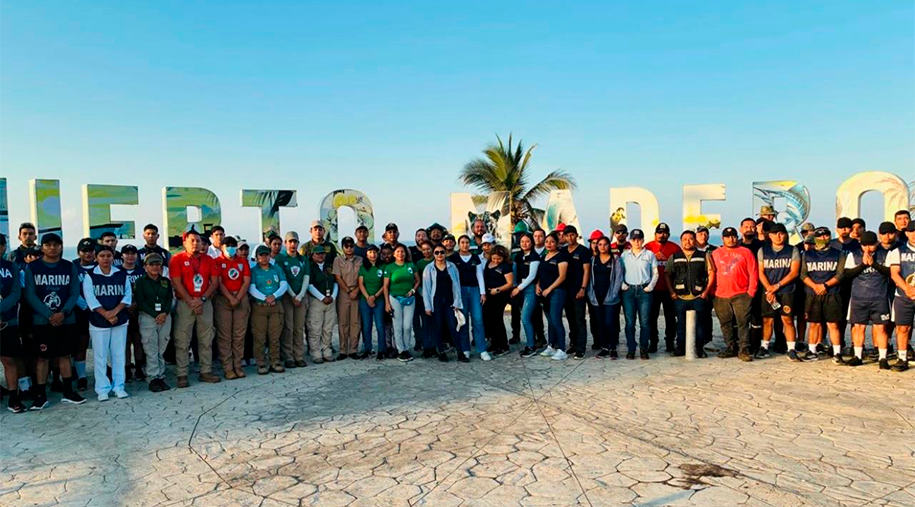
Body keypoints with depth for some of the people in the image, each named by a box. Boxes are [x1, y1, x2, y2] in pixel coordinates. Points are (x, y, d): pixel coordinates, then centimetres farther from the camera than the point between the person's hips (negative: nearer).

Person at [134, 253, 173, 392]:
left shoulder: (166, 281, 14)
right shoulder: (140, 281, 3)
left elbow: (170, 299, 8)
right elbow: (140, 302, -4)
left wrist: (165, 313, -10)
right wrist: (155, 315, -11)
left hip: (165, 317, 3)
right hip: (147, 317, -3)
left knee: (161, 350, 5)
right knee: (151, 350, -5)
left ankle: (160, 377, 9)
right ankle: (153, 378, -1)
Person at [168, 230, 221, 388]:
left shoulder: (208, 259, 10)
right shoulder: (177, 259, 0)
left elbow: (215, 282, 5)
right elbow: (176, 283, -8)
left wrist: (202, 299, -8)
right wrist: (191, 302, -12)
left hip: (205, 303, 4)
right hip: (185, 303, -3)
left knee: (206, 340, 7)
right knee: (182, 342, -2)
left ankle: (206, 371, 14)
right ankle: (182, 375, 3)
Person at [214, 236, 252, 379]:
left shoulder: (243, 261, 12)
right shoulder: (218, 261, 4)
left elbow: (246, 282, 4)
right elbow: (219, 283, -4)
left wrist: (238, 298, -7)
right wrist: (230, 298, -12)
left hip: (241, 298, 3)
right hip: (223, 299, -3)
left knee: (239, 335, 3)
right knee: (224, 335, -3)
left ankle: (238, 366, 8)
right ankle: (227, 368, 0)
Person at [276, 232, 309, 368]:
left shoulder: (303, 259, 13)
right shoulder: (281, 258, 2)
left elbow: (306, 278, 6)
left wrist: (300, 296, -6)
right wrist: (293, 296, -9)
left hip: (301, 297, 3)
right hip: (287, 296, -3)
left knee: (299, 328, 4)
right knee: (288, 328, -4)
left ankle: (299, 356, 9)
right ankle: (288, 358, 1)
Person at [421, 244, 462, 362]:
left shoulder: (452, 267, 5)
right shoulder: (429, 268, 2)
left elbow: (457, 285, 5)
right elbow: (426, 288, 1)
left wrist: (457, 303, -1)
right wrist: (427, 306, -4)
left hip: (450, 301, 1)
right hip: (436, 302, 0)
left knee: (453, 327, -4)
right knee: (438, 328, 4)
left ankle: (461, 353, -1)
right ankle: (441, 352, 15)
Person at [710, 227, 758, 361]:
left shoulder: (746, 252, 3)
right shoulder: (715, 253, 11)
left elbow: (753, 273, 2)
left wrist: (751, 292, -4)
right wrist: (712, 291, 7)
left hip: (741, 295, -3)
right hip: (721, 296, 3)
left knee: (743, 322, -6)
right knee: (726, 324, 8)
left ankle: (743, 349, -1)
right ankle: (731, 348, 18)